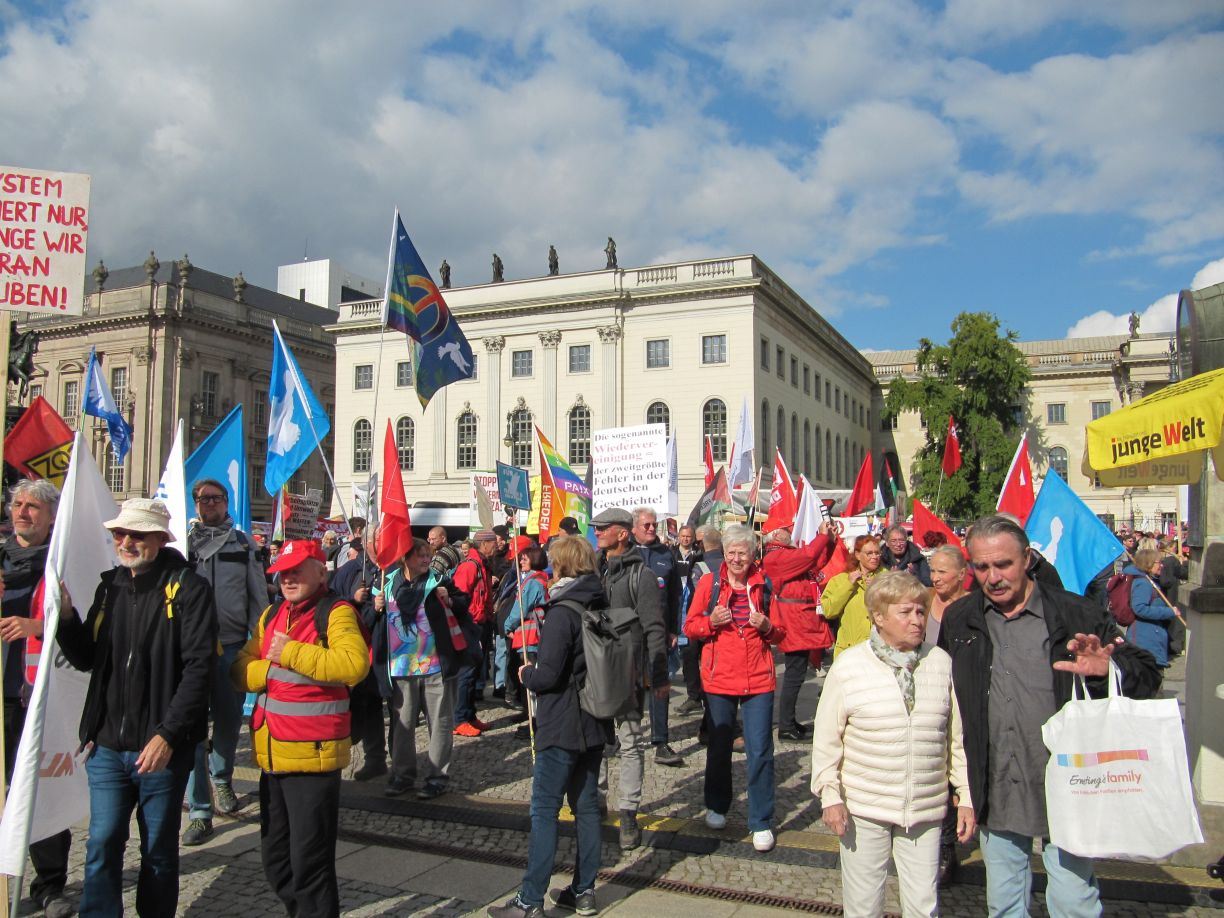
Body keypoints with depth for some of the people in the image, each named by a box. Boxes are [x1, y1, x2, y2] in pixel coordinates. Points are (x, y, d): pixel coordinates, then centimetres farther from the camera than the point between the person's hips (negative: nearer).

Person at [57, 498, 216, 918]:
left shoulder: (187, 588, -10)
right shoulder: (110, 586, 9)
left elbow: (199, 666, -16)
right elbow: (86, 658, 13)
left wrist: (168, 734, -21)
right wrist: (65, 616, -4)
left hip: (162, 746, -4)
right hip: (108, 745, 4)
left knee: (158, 851, 10)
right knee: (102, 847, 7)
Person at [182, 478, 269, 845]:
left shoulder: (244, 545, 9)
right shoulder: (183, 541, 6)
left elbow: (258, 597, 11)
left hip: (232, 645, 1)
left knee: (229, 720, 12)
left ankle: (221, 778, 39)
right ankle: (199, 811, 4)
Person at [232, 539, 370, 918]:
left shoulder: (336, 612, -11)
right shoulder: (272, 615, 13)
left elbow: (354, 664, -28)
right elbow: (240, 670, 8)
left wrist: (290, 653, -21)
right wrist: (272, 668, -12)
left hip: (314, 756, -8)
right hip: (273, 756, 8)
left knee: (309, 863, 0)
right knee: (276, 862, 20)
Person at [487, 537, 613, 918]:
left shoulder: (562, 612, -18)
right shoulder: (602, 607, 6)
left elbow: (549, 674, -22)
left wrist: (527, 673, -1)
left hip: (562, 726, -8)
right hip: (595, 724, 8)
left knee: (544, 809, -1)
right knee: (586, 804, 14)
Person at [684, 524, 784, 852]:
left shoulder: (765, 584, 2)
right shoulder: (709, 583, 0)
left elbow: (780, 634, 9)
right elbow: (690, 626, 4)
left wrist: (766, 626, -12)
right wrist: (711, 621, -15)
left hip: (758, 678, 0)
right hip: (719, 677, 0)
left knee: (760, 750, -1)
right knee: (719, 745, 14)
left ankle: (761, 823, 11)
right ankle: (716, 806, 35)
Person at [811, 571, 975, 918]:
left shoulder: (941, 662, 0)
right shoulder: (848, 666, -8)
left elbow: (957, 737, 6)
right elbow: (826, 739, -3)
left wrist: (966, 796, 6)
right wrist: (830, 796, -6)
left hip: (926, 810, 2)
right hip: (863, 809, -2)